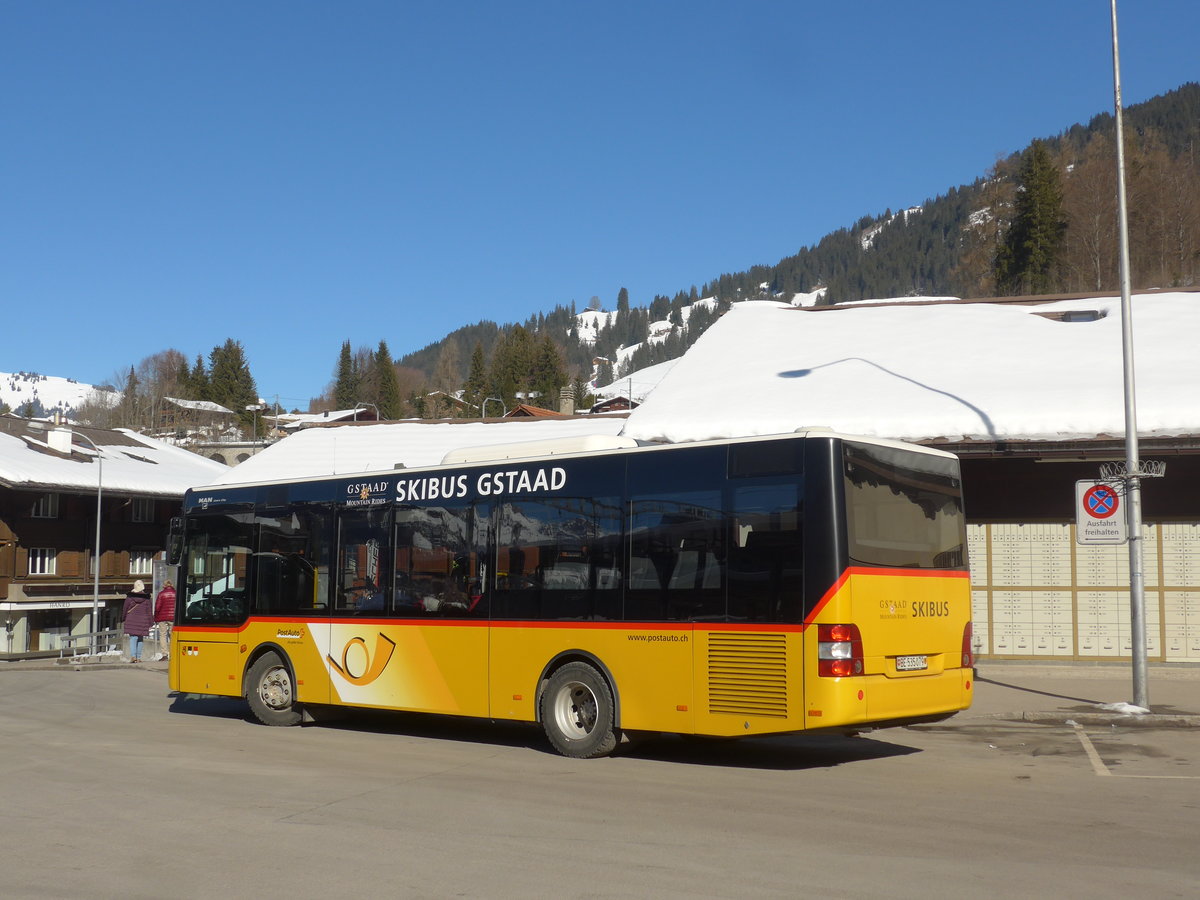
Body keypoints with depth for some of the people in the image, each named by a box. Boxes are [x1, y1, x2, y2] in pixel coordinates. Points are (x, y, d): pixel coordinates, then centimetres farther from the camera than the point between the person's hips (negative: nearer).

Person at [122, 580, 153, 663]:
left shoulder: (130, 596, -2)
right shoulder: (146, 597, -1)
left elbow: (125, 608, 6)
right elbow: (149, 611, 2)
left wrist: (123, 617, 21)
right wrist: (151, 622, 8)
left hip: (131, 620, -1)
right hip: (142, 621, 1)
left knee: (133, 638, -3)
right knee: (140, 639, 10)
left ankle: (133, 656, -19)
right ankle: (138, 657, 10)